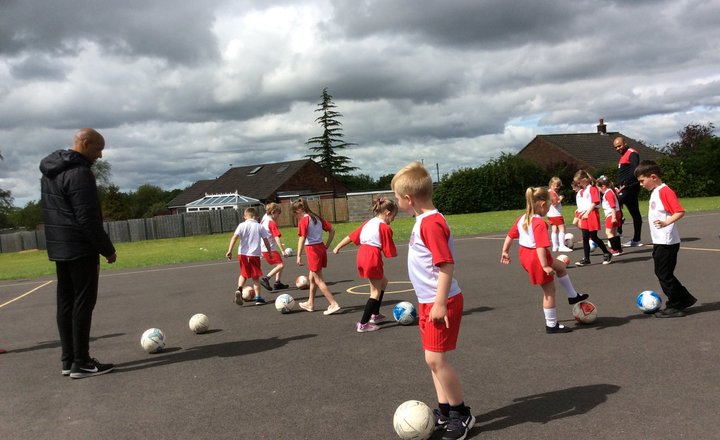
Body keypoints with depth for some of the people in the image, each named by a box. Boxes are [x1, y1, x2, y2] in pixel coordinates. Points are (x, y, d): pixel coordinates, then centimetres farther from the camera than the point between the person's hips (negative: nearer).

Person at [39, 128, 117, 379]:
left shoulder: (49, 171, 15)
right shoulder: (79, 172, -17)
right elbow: (88, 219, -20)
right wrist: (107, 249, -13)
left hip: (59, 248, 10)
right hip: (81, 249, -10)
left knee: (65, 303, 11)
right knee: (83, 303, -5)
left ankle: (67, 360, 16)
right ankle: (81, 362, -1)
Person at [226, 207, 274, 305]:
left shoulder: (242, 225, 0)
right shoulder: (259, 227, 1)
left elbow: (234, 237, -10)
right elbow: (266, 240, 2)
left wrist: (230, 250, -11)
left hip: (242, 254, 1)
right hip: (255, 254, -1)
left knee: (243, 274, 21)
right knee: (255, 277, 9)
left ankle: (239, 290, -2)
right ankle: (258, 297, 6)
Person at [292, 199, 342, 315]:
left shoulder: (303, 221, -12)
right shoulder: (317, 218, 10)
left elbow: (302, 239, -20)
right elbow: (332, 231, 8)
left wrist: (299, 256, -20)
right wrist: (326, 246, 11)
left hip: (312, 250, -8)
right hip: (321, 247, 8)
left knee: (319, 280, -1)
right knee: (311, 278, 21)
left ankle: (334, 304, -5)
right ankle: (310, 303, 33)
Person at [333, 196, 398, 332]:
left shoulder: (368, 223, 16)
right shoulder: (385, 228, -7)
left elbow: (351, 236, 18)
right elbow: (391, 252, -7)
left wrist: (338, 247, 26)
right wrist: (395, 252, 14)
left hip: (362, 255, 9)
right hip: (373, 258, -9)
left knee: (383, 282, 25)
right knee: (376, 292, 3)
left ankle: (375, 315, 31)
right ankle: (363, 324, 3)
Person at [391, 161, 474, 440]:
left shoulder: (431, 223, -21)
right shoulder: (424, 220, 10)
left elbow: (447, 264, -25)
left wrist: (440, 302, -24)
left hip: (441, 302, -10)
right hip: (428, 301, 10)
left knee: (435, 358, -5)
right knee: (434, 359, 15)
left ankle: (462, 414, 12)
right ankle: (444, 410, 27)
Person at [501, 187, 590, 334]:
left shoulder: (522, 218, 2)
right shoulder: (539, 223, -25)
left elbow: (509, 236, 9)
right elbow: (540, 247, -32)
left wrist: (505, 252, 18)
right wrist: (545, 266, -30)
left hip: (525, 254, 9)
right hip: (537, 258, -9)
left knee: (561, 266, 30)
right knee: (549, 291, 8)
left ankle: (573, 296, 45)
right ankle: (551, 325, 20)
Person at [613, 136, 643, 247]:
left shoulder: (632, 153, -7)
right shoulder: (623, 155, 21)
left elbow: (634, 171, -20)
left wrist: (625, 184, -22)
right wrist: (620, 186, 11)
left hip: (630, 187, -9)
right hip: (626, 188, 9)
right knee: (635, 213, 10)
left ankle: (618, 231, -12)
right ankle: (636, 240, 12)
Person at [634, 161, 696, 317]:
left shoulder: (665, 191, -16)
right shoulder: (655, 192, 13)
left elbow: (680, 211, -23)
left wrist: (666, 223, -38)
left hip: (667, 242, -10)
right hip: (660, 241, 10)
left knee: (664, 275, -2)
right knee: (662, 273, 16)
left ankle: (675, 306, 8)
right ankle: (685, 299, 26)